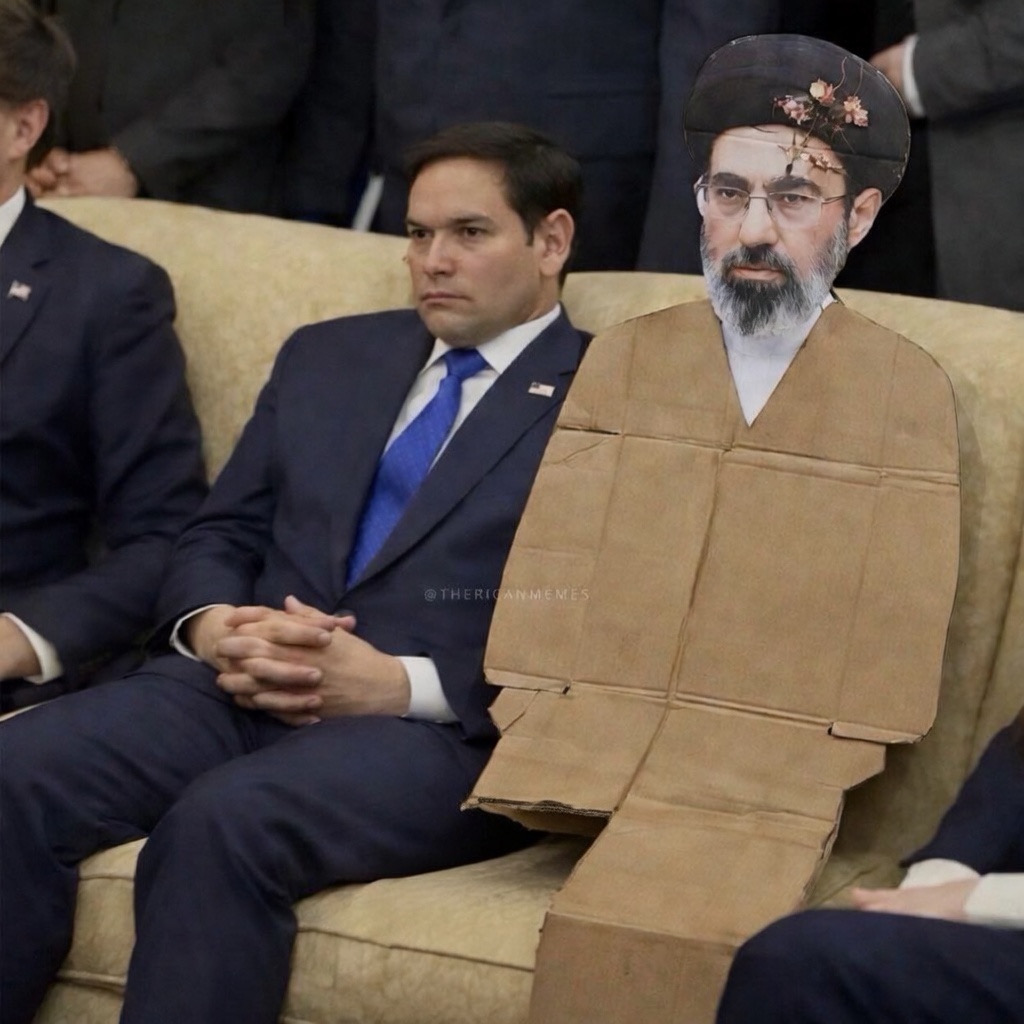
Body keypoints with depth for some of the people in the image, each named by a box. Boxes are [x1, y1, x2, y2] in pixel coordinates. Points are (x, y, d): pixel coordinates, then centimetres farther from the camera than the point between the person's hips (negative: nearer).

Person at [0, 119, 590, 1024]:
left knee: (222, 818, -36)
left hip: (447, 727, -5)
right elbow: (220, 535, 22)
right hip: (244, 689, 5)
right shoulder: (327, 357, 24)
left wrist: (403, 683, -16)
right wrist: (214, 626, -3)